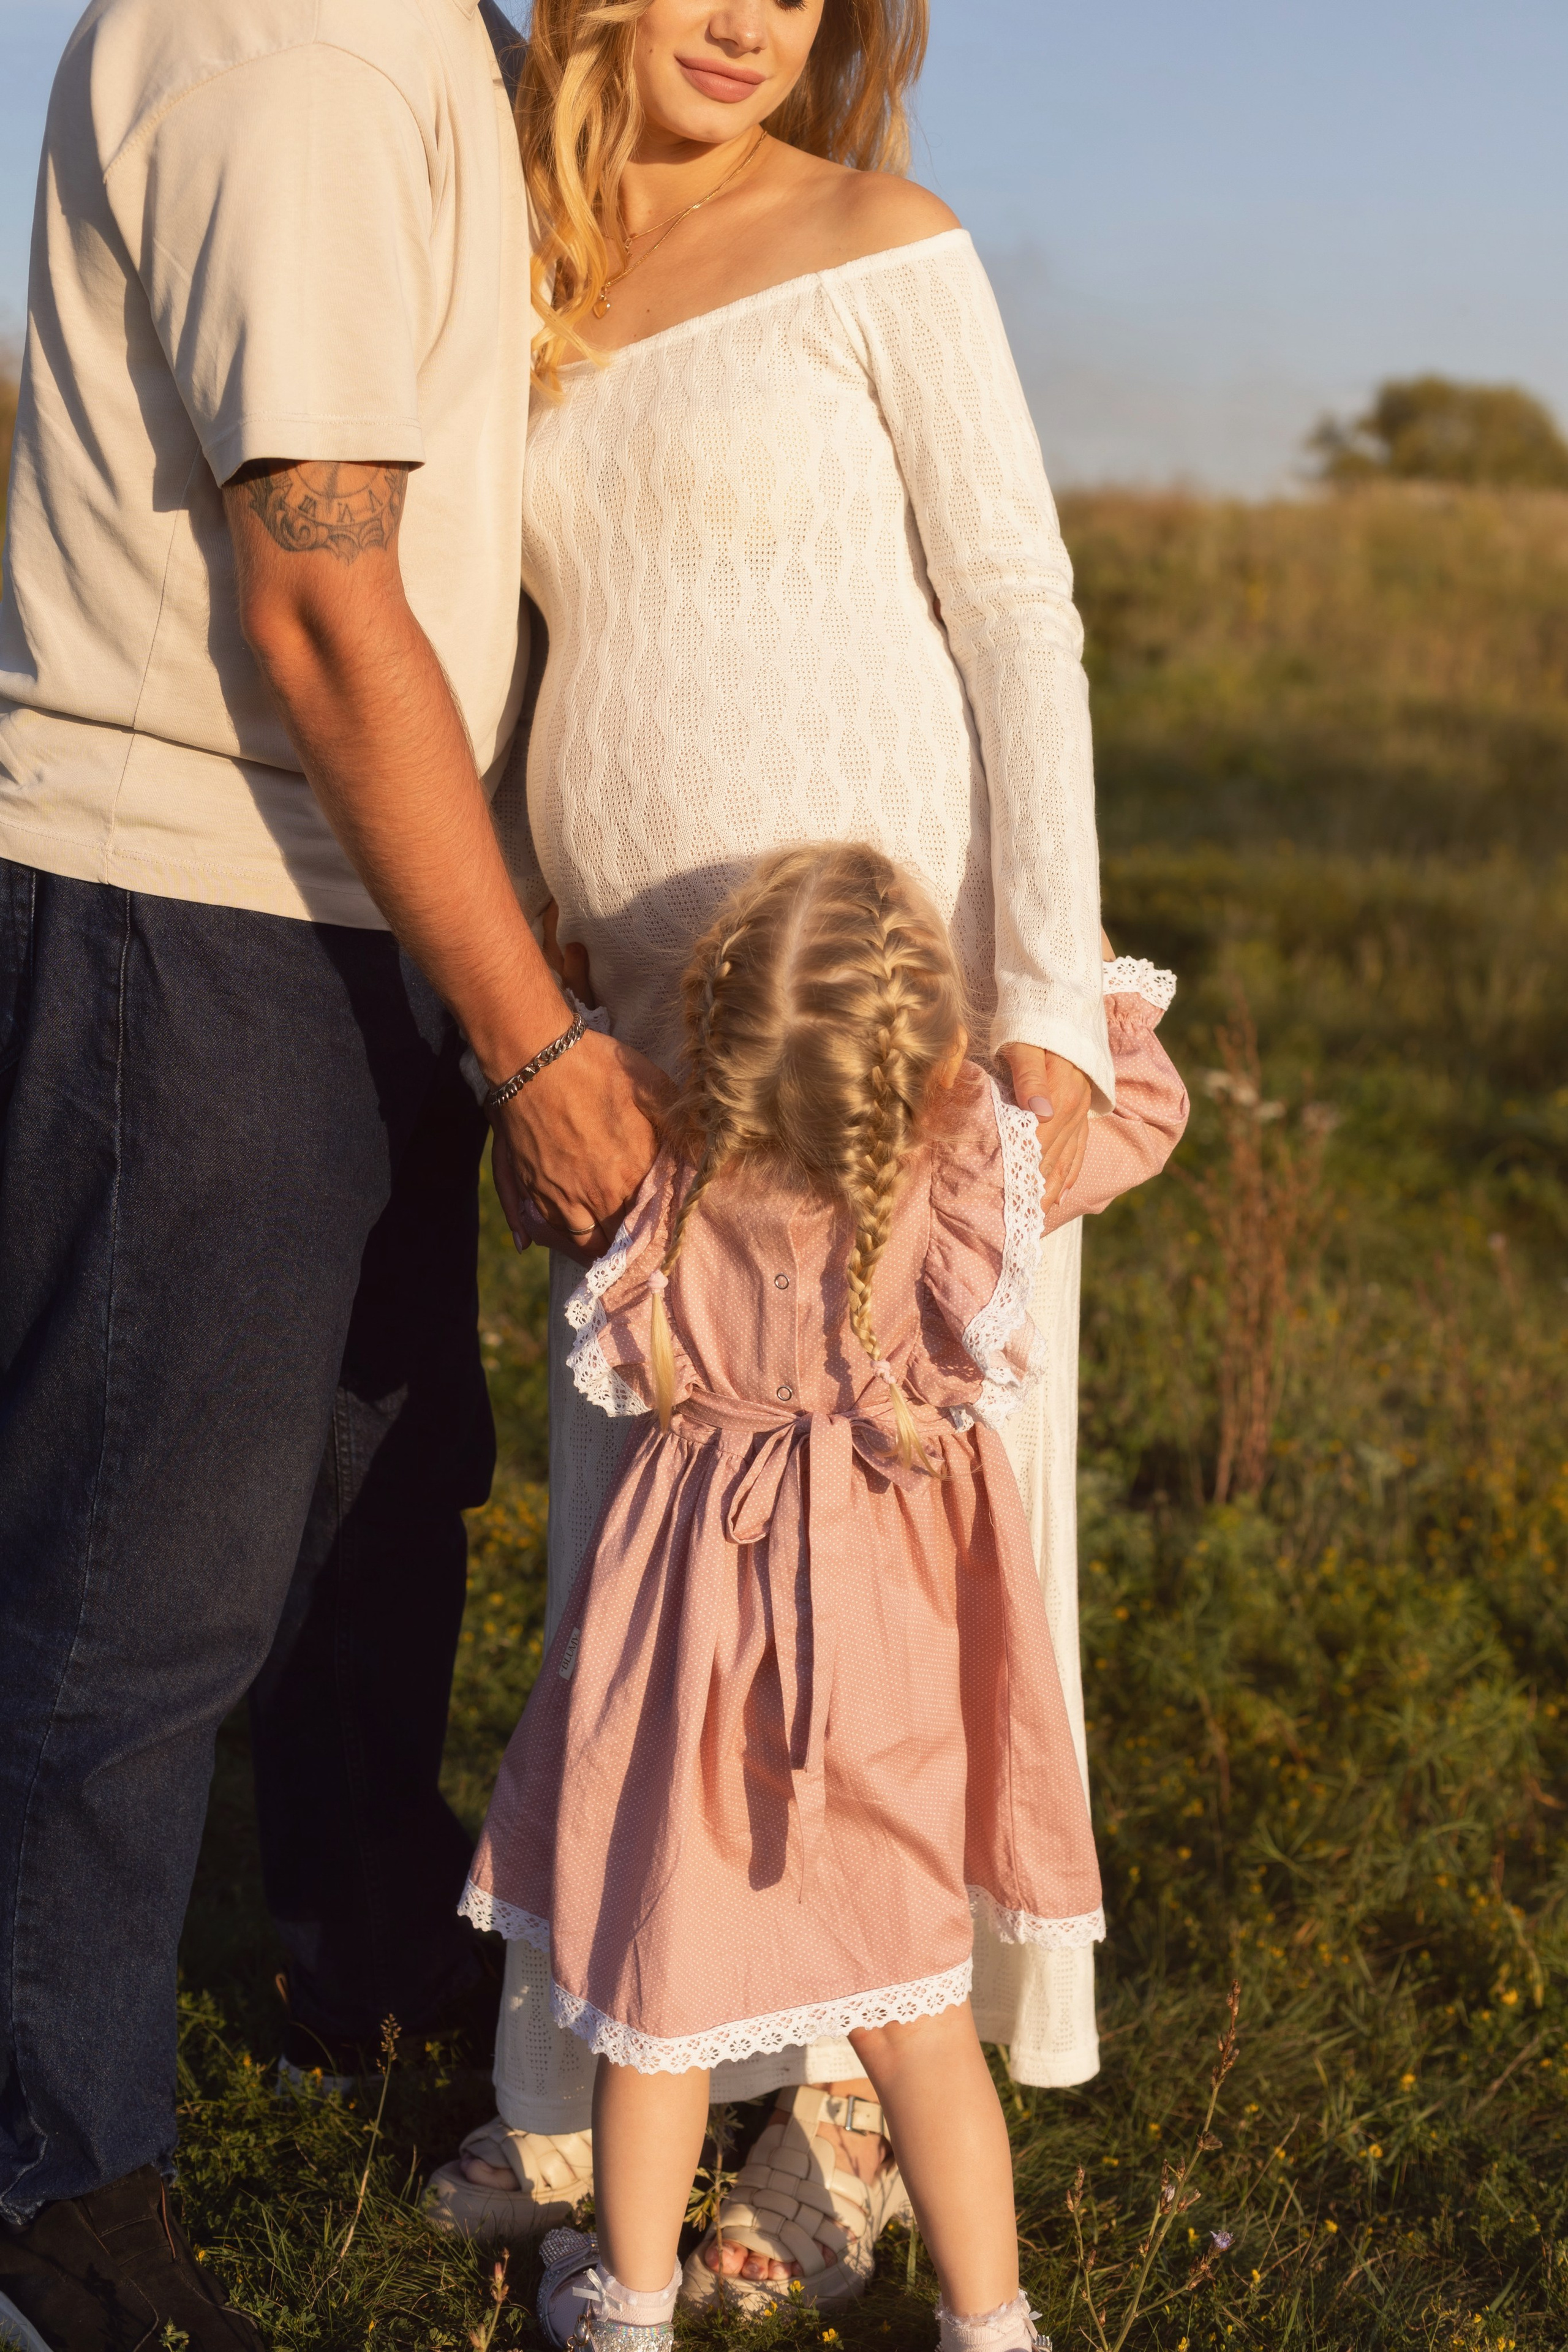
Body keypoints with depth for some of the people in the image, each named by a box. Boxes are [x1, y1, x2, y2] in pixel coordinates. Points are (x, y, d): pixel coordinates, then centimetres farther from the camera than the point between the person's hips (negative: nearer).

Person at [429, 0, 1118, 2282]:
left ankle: (871, 2097, 19)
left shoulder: (878, 246, -3)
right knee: (634, 1552, 11)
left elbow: (1021, 619, -7)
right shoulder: (537, 292, 13)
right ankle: (612, 2069, 27)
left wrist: (1047, 999, -16)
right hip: (657, 1019, 6)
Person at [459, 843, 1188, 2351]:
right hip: (884, 1614, 0)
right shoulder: (973, 1177, -18)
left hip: (694, 1593, 0)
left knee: (657, 1951, 17)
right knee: (911, 1997, 15)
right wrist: (1101, 990, 20)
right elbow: (1143, 1111, 3)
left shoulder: (660, 1175, -17)